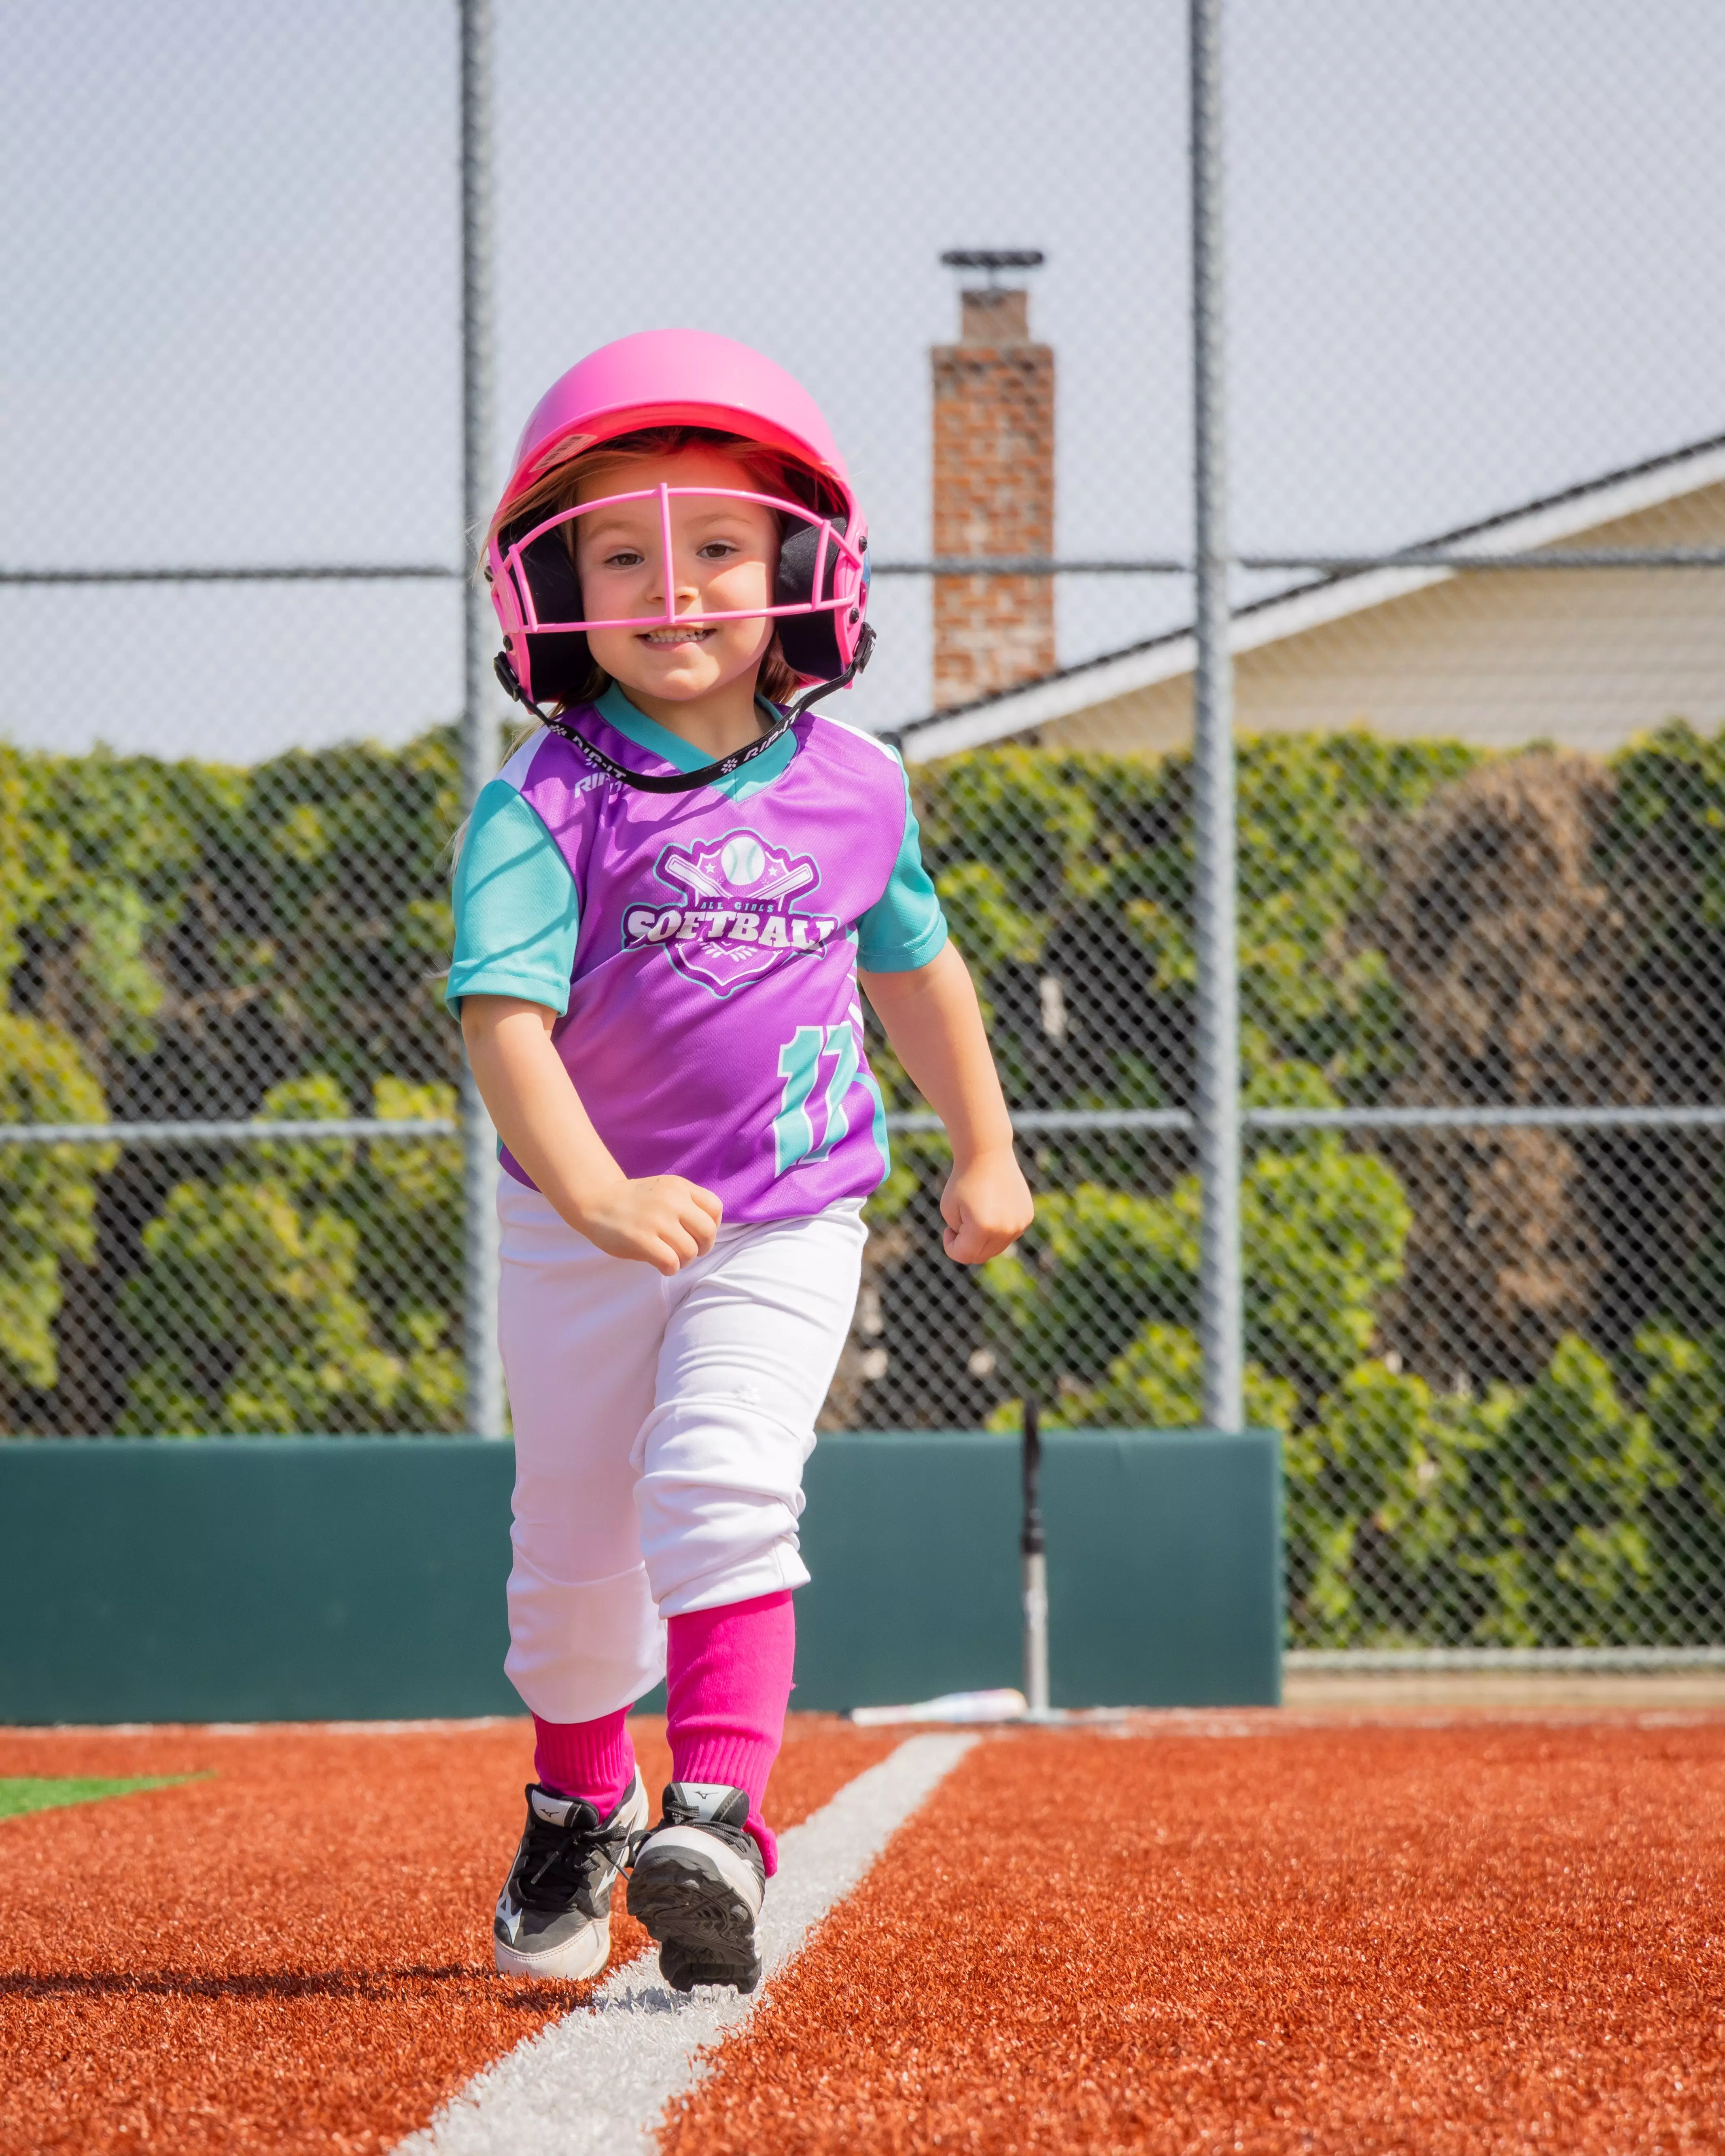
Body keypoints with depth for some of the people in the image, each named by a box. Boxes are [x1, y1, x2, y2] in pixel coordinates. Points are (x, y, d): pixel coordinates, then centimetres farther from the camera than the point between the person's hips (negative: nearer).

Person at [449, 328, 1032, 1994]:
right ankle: (577, 1810, 37)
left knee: (720, 1490, -22)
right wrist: (597, 1194, -44)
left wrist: (984, 1155, 22)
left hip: (787, 1225, 0)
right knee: (574, 1549, 13)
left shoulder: (855, 789, -4)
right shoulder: (542, 807, -16)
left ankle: (719, 1819, -27)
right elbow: (504, 1014, -28)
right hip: (578, 1234, 0)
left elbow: (912, 964, 15)